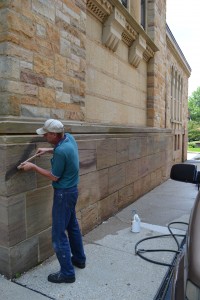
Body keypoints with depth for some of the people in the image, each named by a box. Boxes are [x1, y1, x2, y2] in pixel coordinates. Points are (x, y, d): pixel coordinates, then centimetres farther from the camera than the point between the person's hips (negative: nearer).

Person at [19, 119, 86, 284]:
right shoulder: (69, 137, -3)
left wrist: (33, 167, -9)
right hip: (71, 190, 10)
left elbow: (54, 177, -17)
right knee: (72, 225, 22)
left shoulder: (61, 151, -30)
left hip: (63, 194, -9)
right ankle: (79, 258, 39)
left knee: (59, 234, 3)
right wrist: (48, 150, 10)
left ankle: (67, 273, 16)